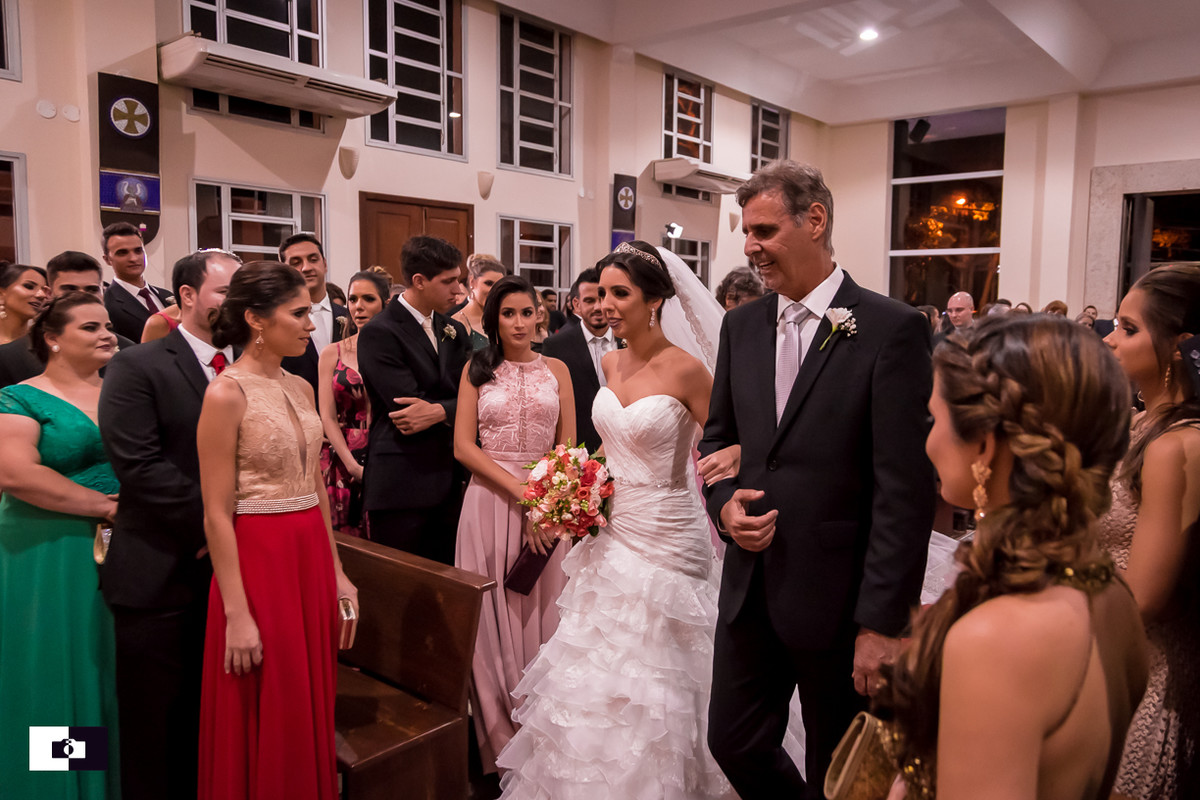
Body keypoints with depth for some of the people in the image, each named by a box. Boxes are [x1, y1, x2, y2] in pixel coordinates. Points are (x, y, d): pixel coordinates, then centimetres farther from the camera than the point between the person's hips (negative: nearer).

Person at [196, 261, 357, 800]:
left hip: (311, 558, 7)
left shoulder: (301, 388, 8)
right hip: (258, 560, -7)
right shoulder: (226, 394, -13)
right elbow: (217, 513, -14)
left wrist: (335, 571, 13)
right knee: (265, 720, 8)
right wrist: (237, 614, -15)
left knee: (310, 709, 17)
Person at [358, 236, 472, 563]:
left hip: (449, 483, 6)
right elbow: (409, 407, -17)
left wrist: (438, 411, -16)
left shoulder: (455, 331, 12)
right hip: (401, 486, -6)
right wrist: (452, 409, -5)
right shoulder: (379, 333, -10)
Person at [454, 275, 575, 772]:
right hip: (491, 501, -1)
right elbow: (463, 446, -3)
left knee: (542, 611, 5)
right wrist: (520, 491, -14)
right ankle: (502, 741, 18)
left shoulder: (556, 369, 9)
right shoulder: (477, 370, 5)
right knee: (494, 614, 4)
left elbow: (567, 445, 6)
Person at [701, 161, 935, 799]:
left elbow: (904, 489, -15)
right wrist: (724, 502, -6)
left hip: (838, 599, -4)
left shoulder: (892, 329, -13)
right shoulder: (741, 326, 6)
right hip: (750, 589, 5)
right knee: (733, 745, 16)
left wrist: (883, 623, -16)